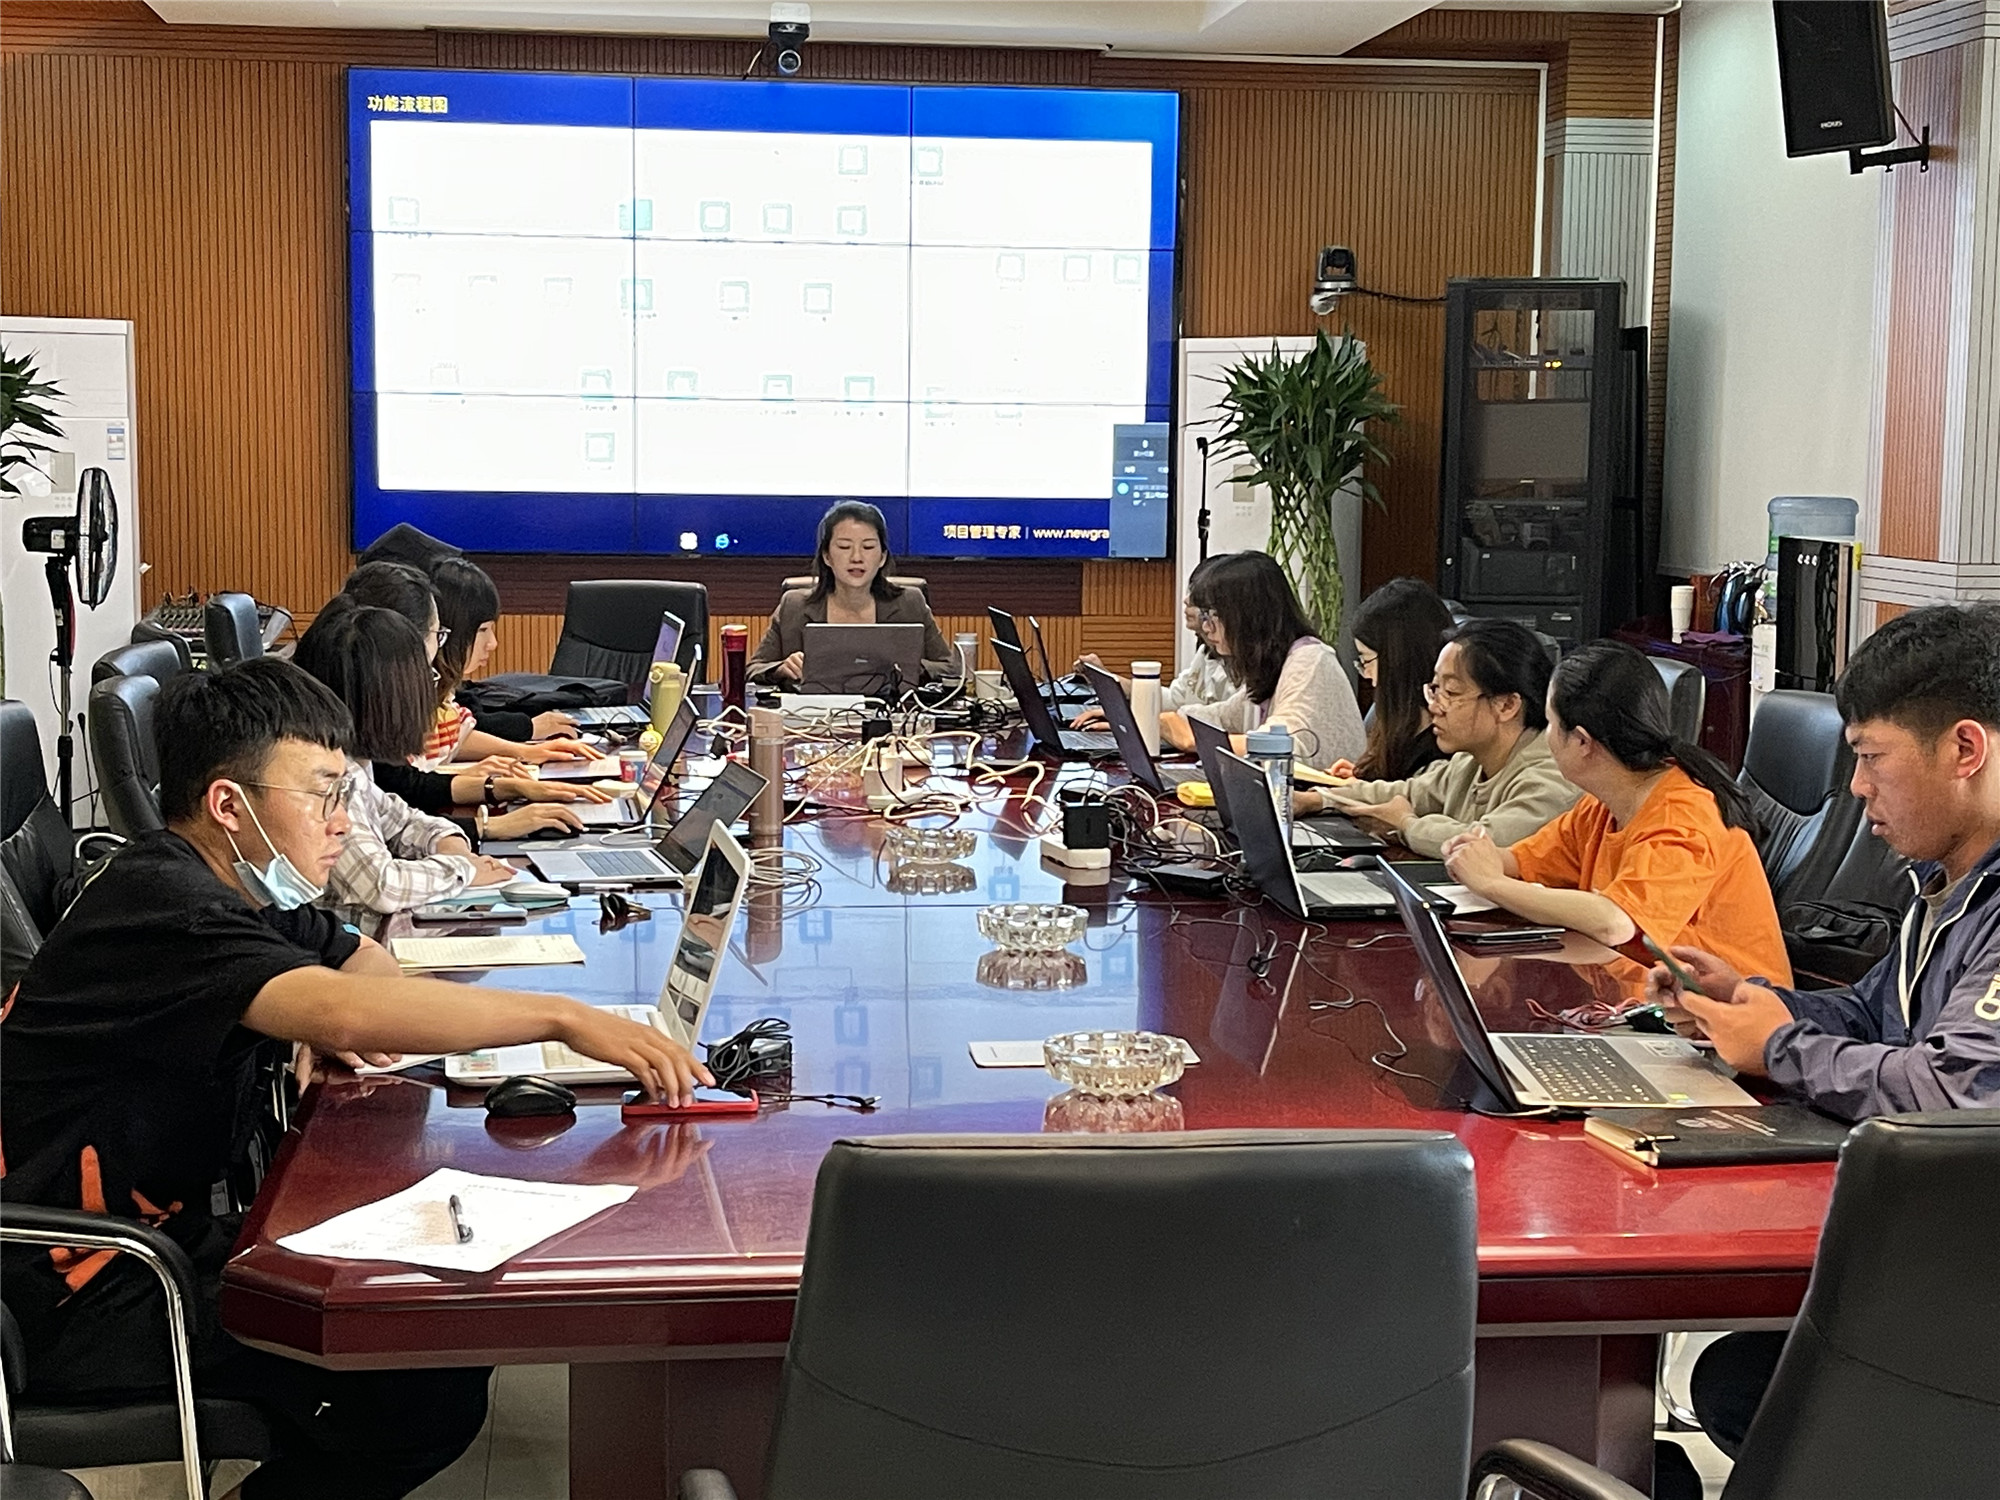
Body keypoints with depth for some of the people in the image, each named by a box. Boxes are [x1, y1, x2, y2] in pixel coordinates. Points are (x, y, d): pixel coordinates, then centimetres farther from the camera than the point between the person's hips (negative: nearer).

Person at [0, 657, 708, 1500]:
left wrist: (343, 1023, 2)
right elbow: (342, 1012, -37)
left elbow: (365, 962, 26)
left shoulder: (232, 892, 9)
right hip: (86, 1298, -10)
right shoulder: (160, 904, -21)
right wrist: (564, 1019, -36)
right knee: (432, 1391, -18)